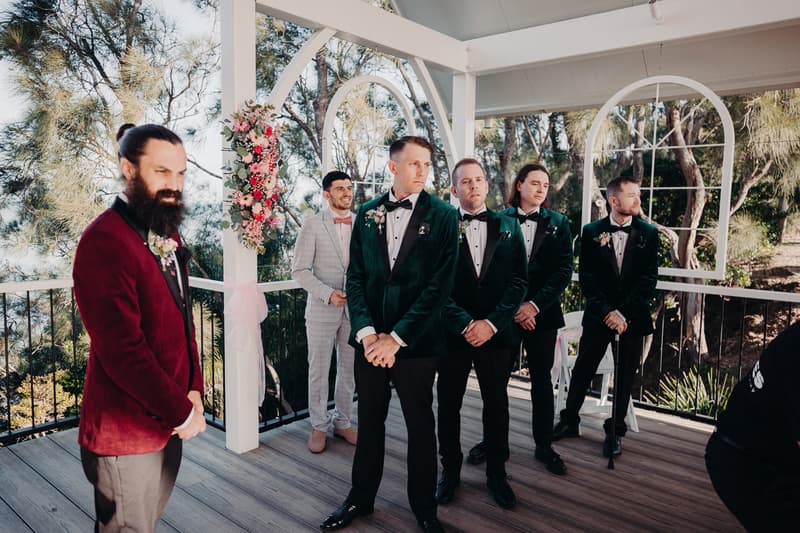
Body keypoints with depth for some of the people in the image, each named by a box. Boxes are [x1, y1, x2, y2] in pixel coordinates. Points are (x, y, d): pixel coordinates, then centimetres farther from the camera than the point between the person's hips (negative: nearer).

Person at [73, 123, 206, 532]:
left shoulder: (166, 234, 7)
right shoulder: (105, 240, -20)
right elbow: (123, 350, -24)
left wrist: (192, 392, 1)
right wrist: (182, 410, -16)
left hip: (168, 417, 8)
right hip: (126, 427, -7)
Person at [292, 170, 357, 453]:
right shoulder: (313, 225, -5)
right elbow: (300, 270, -7)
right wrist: (328, 293, -18)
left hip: (355, 308, 3)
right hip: (322, 309, -3)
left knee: (350, 369, 12)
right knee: (319, 370, 7)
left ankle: (343, 422, 29)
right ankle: (319, 426, 24)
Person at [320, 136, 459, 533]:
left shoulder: (443, 216, -5)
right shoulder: (367, 213, 5)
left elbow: (440, 285, -11)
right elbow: (355, 277, 3)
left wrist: (396, 338, -14)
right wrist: (366, 332, -10)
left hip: (415, 342, -2)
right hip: (370, 340, 3)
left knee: (420, 426, 12)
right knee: (369, 421, 16)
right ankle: (360, 498, 36)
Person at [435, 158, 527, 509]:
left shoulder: (507, 226, 5)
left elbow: (518, 281, 0)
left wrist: (491, 323, -10)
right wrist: (464, 324, -14)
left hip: (496, 333, 2)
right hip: (453, 333, -1)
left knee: (497, 406, 12)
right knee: (448, 406, 11)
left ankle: (496, 473, 30)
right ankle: (450, 471, 29)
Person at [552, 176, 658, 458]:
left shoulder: (648, 233, 1)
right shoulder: (592, 232, 0)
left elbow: (649, 279, -4)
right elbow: (586, 277, -4)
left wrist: (625, 314, -12)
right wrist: (606, 311, -13)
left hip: (633, 316, 1)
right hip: (598, 315, 0)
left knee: (625, 376, 8)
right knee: (582, 370, 7)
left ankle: (615, 430, 25)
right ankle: (569, 420, 25)